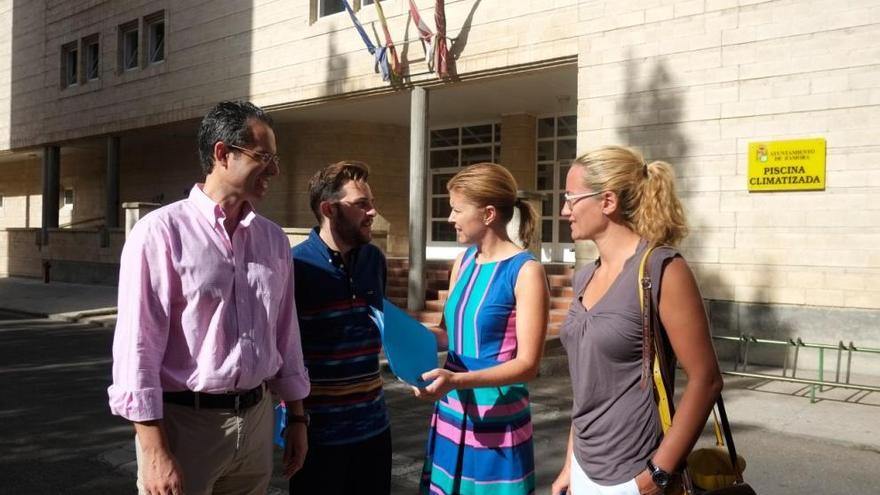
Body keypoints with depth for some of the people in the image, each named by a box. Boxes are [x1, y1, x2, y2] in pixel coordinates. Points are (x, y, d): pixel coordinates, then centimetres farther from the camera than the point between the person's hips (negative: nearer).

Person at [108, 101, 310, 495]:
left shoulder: (273, 239, 7)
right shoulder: (161, 232, -11)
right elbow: (137, 345, -14)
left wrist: (297, 417, 13)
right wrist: (155, 452, -17)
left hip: (256, 419, 6)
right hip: (184, 422, -5)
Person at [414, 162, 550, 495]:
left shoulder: (526, 270, -15)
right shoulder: (463, 261, 6)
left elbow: (528, 364, -18)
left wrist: (458, 380, -30)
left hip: (497, 422, -6)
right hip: (450, 414, 7)